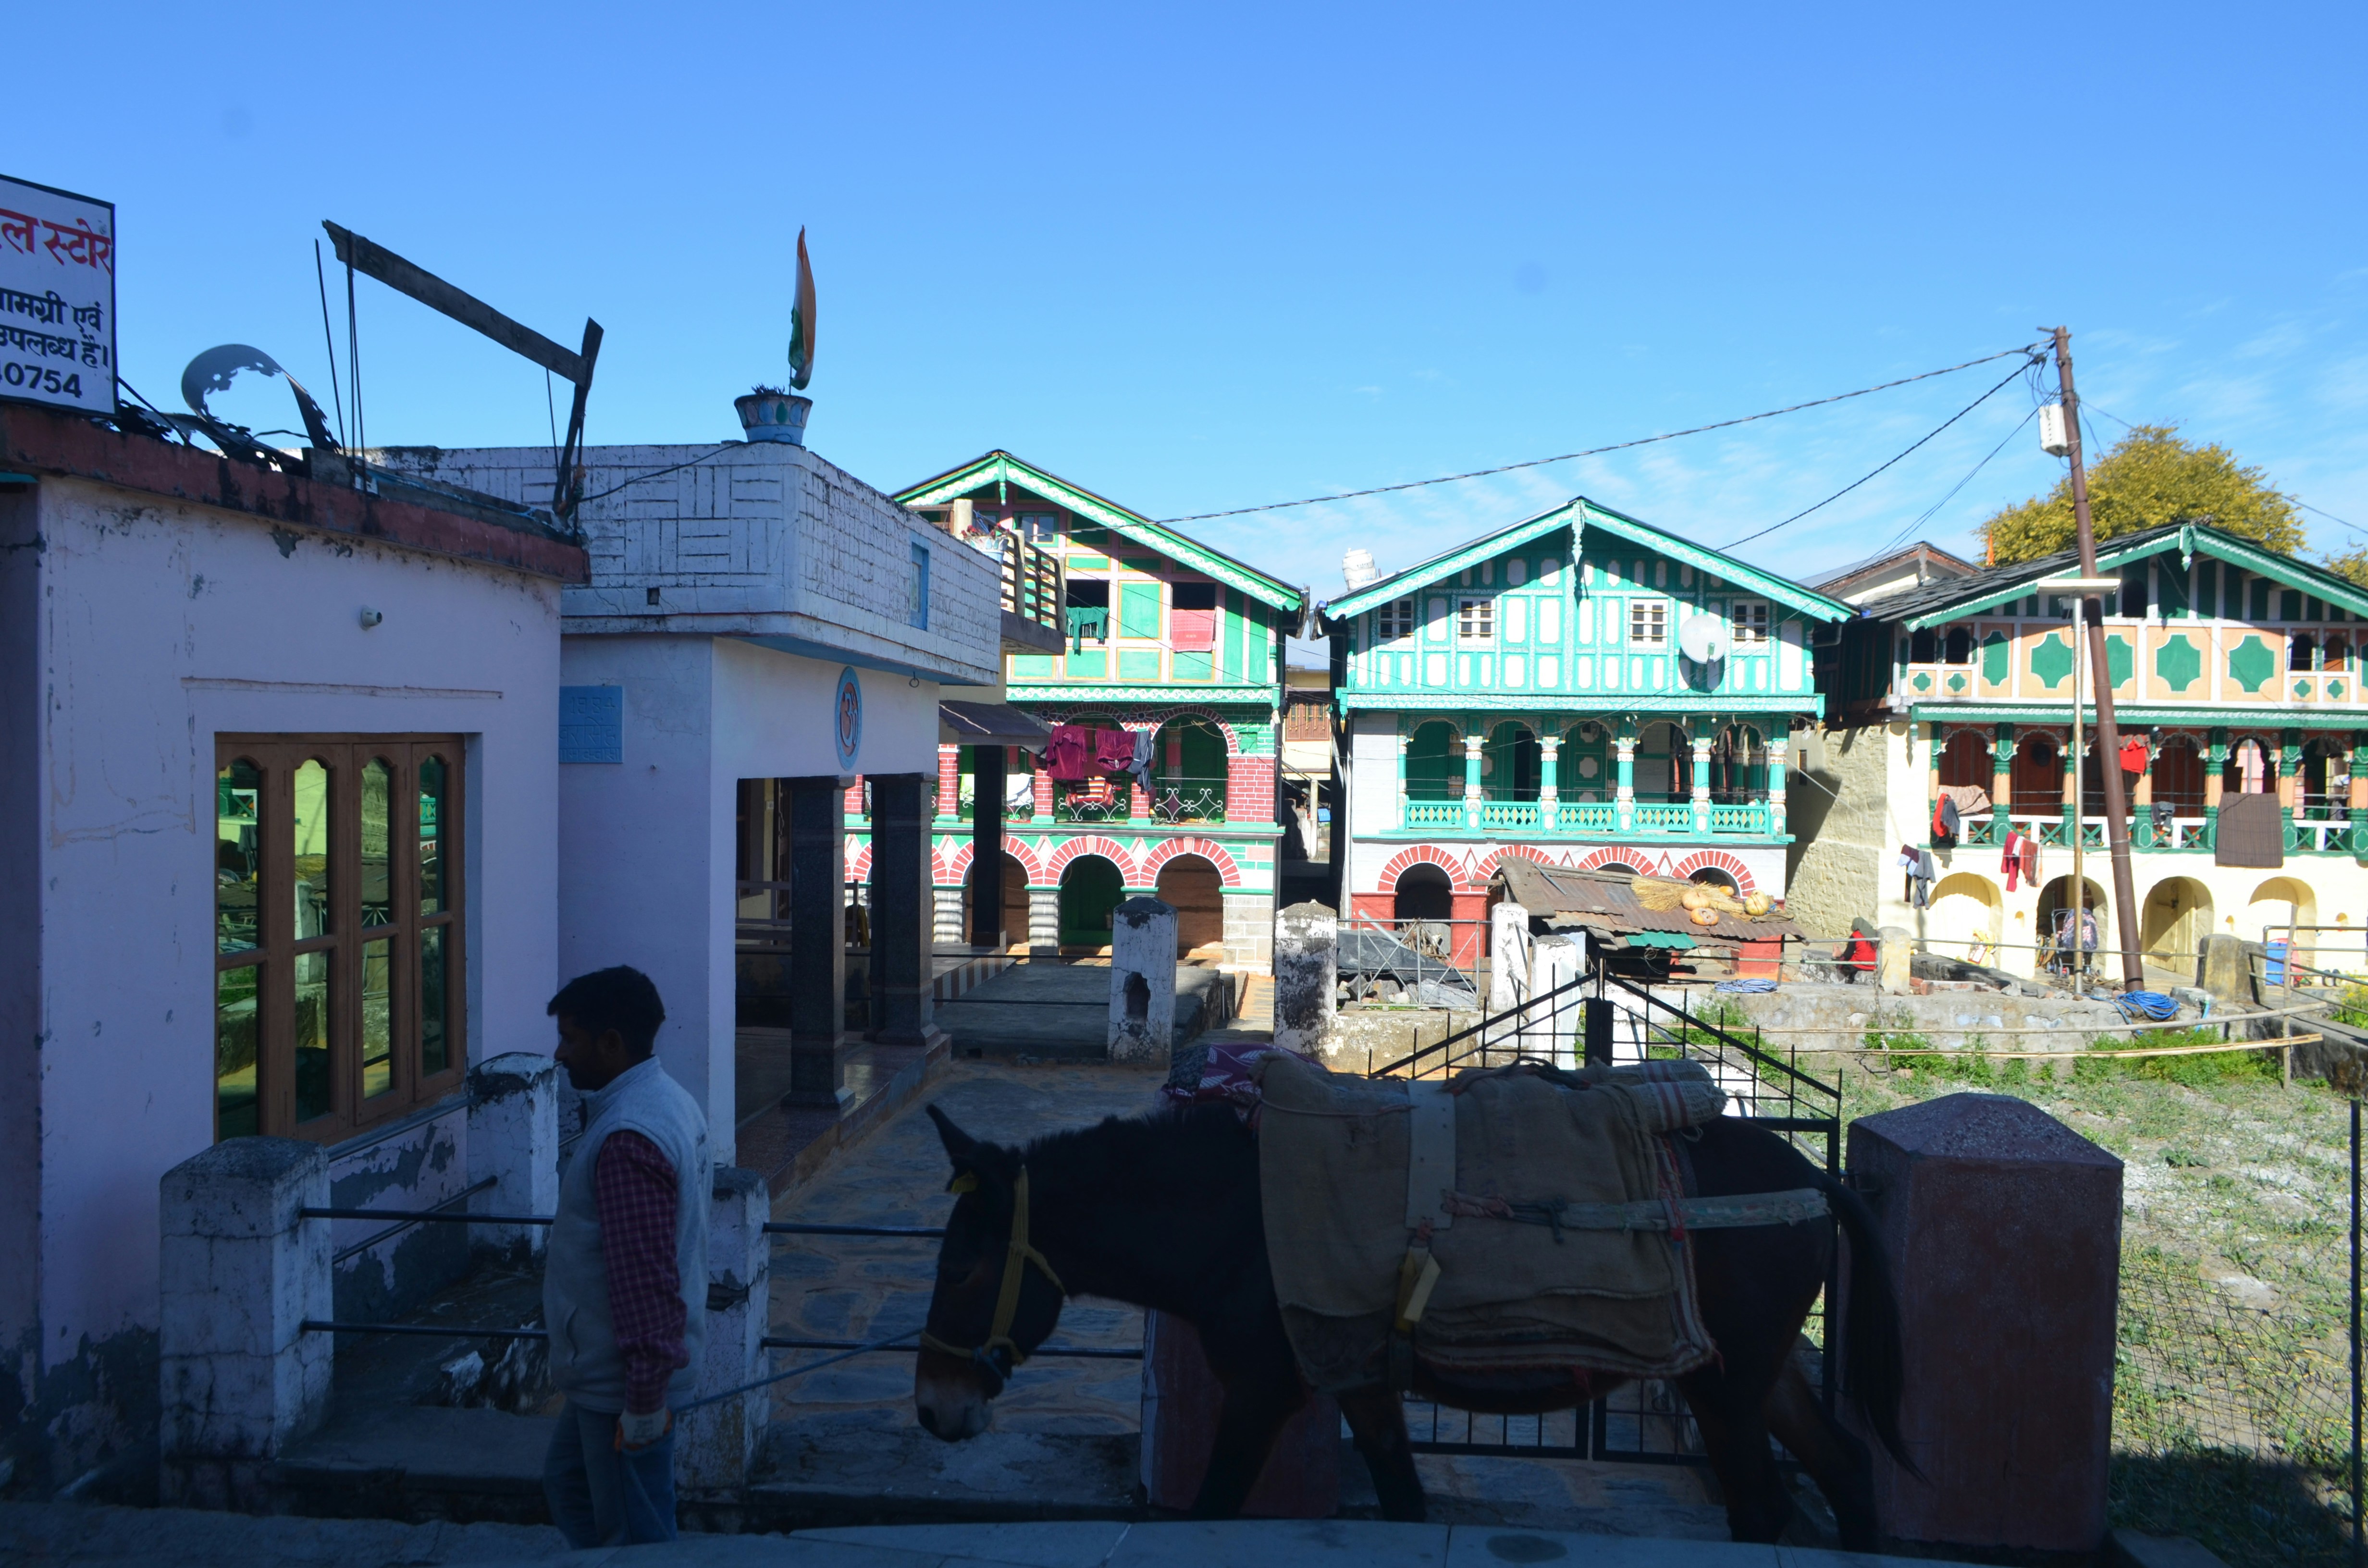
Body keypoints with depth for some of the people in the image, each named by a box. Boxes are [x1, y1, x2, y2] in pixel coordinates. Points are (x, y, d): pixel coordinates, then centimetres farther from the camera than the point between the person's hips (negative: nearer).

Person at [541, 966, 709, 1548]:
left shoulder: (627, 1136, -27)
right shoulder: (670, 1101, 5)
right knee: (568, 1483, 26)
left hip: (621, 1383, -10)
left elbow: (643, 1276, -28)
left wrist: (644, 1399, -23)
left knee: (637, 1537, 6)